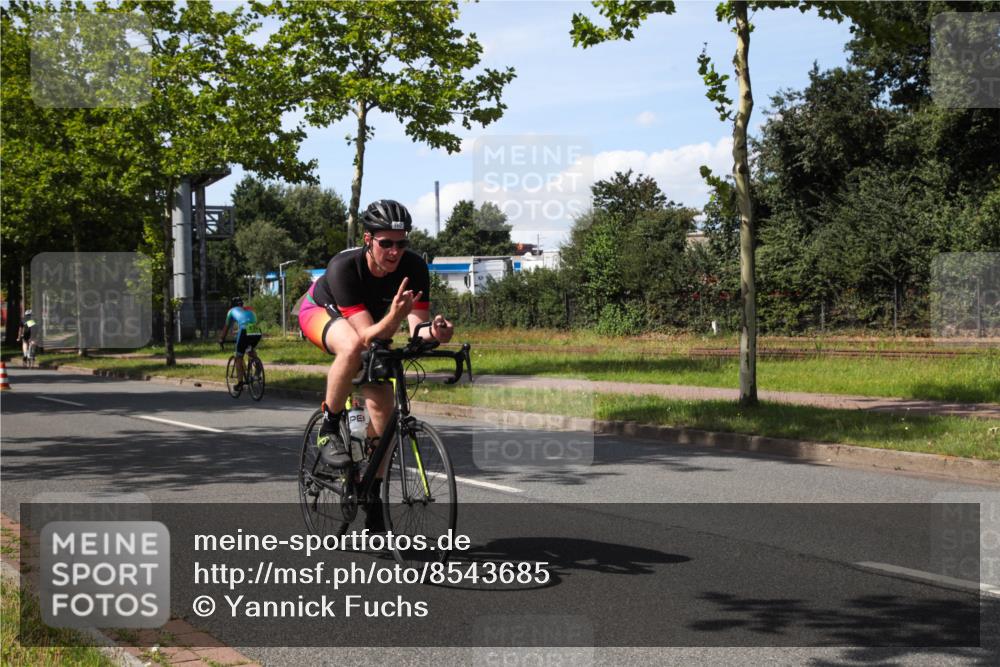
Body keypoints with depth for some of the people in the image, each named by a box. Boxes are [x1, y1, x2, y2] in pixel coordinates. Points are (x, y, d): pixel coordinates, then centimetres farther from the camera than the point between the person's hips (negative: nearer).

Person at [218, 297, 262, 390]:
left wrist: (221, 339, 45)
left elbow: (226, 327, 33)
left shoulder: (232, 311, 25)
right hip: (257, 333, 4)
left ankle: (240, 383, 7)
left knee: (239, 358, 12)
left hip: (245, 332, -4)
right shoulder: (249, 310, 35)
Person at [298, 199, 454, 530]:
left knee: (382, 406, -8)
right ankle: (329, 429, -19)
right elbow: (368, 336, -43)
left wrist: (435, 332, -54)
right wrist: (394, 316, -62)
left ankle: (372, 494, 8)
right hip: (321, 311, -4)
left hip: (371, 321, 4)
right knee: (353, 346, -40)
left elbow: (417, 331, -31)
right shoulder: (344, 267, -39)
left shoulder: (414, 268, -29)